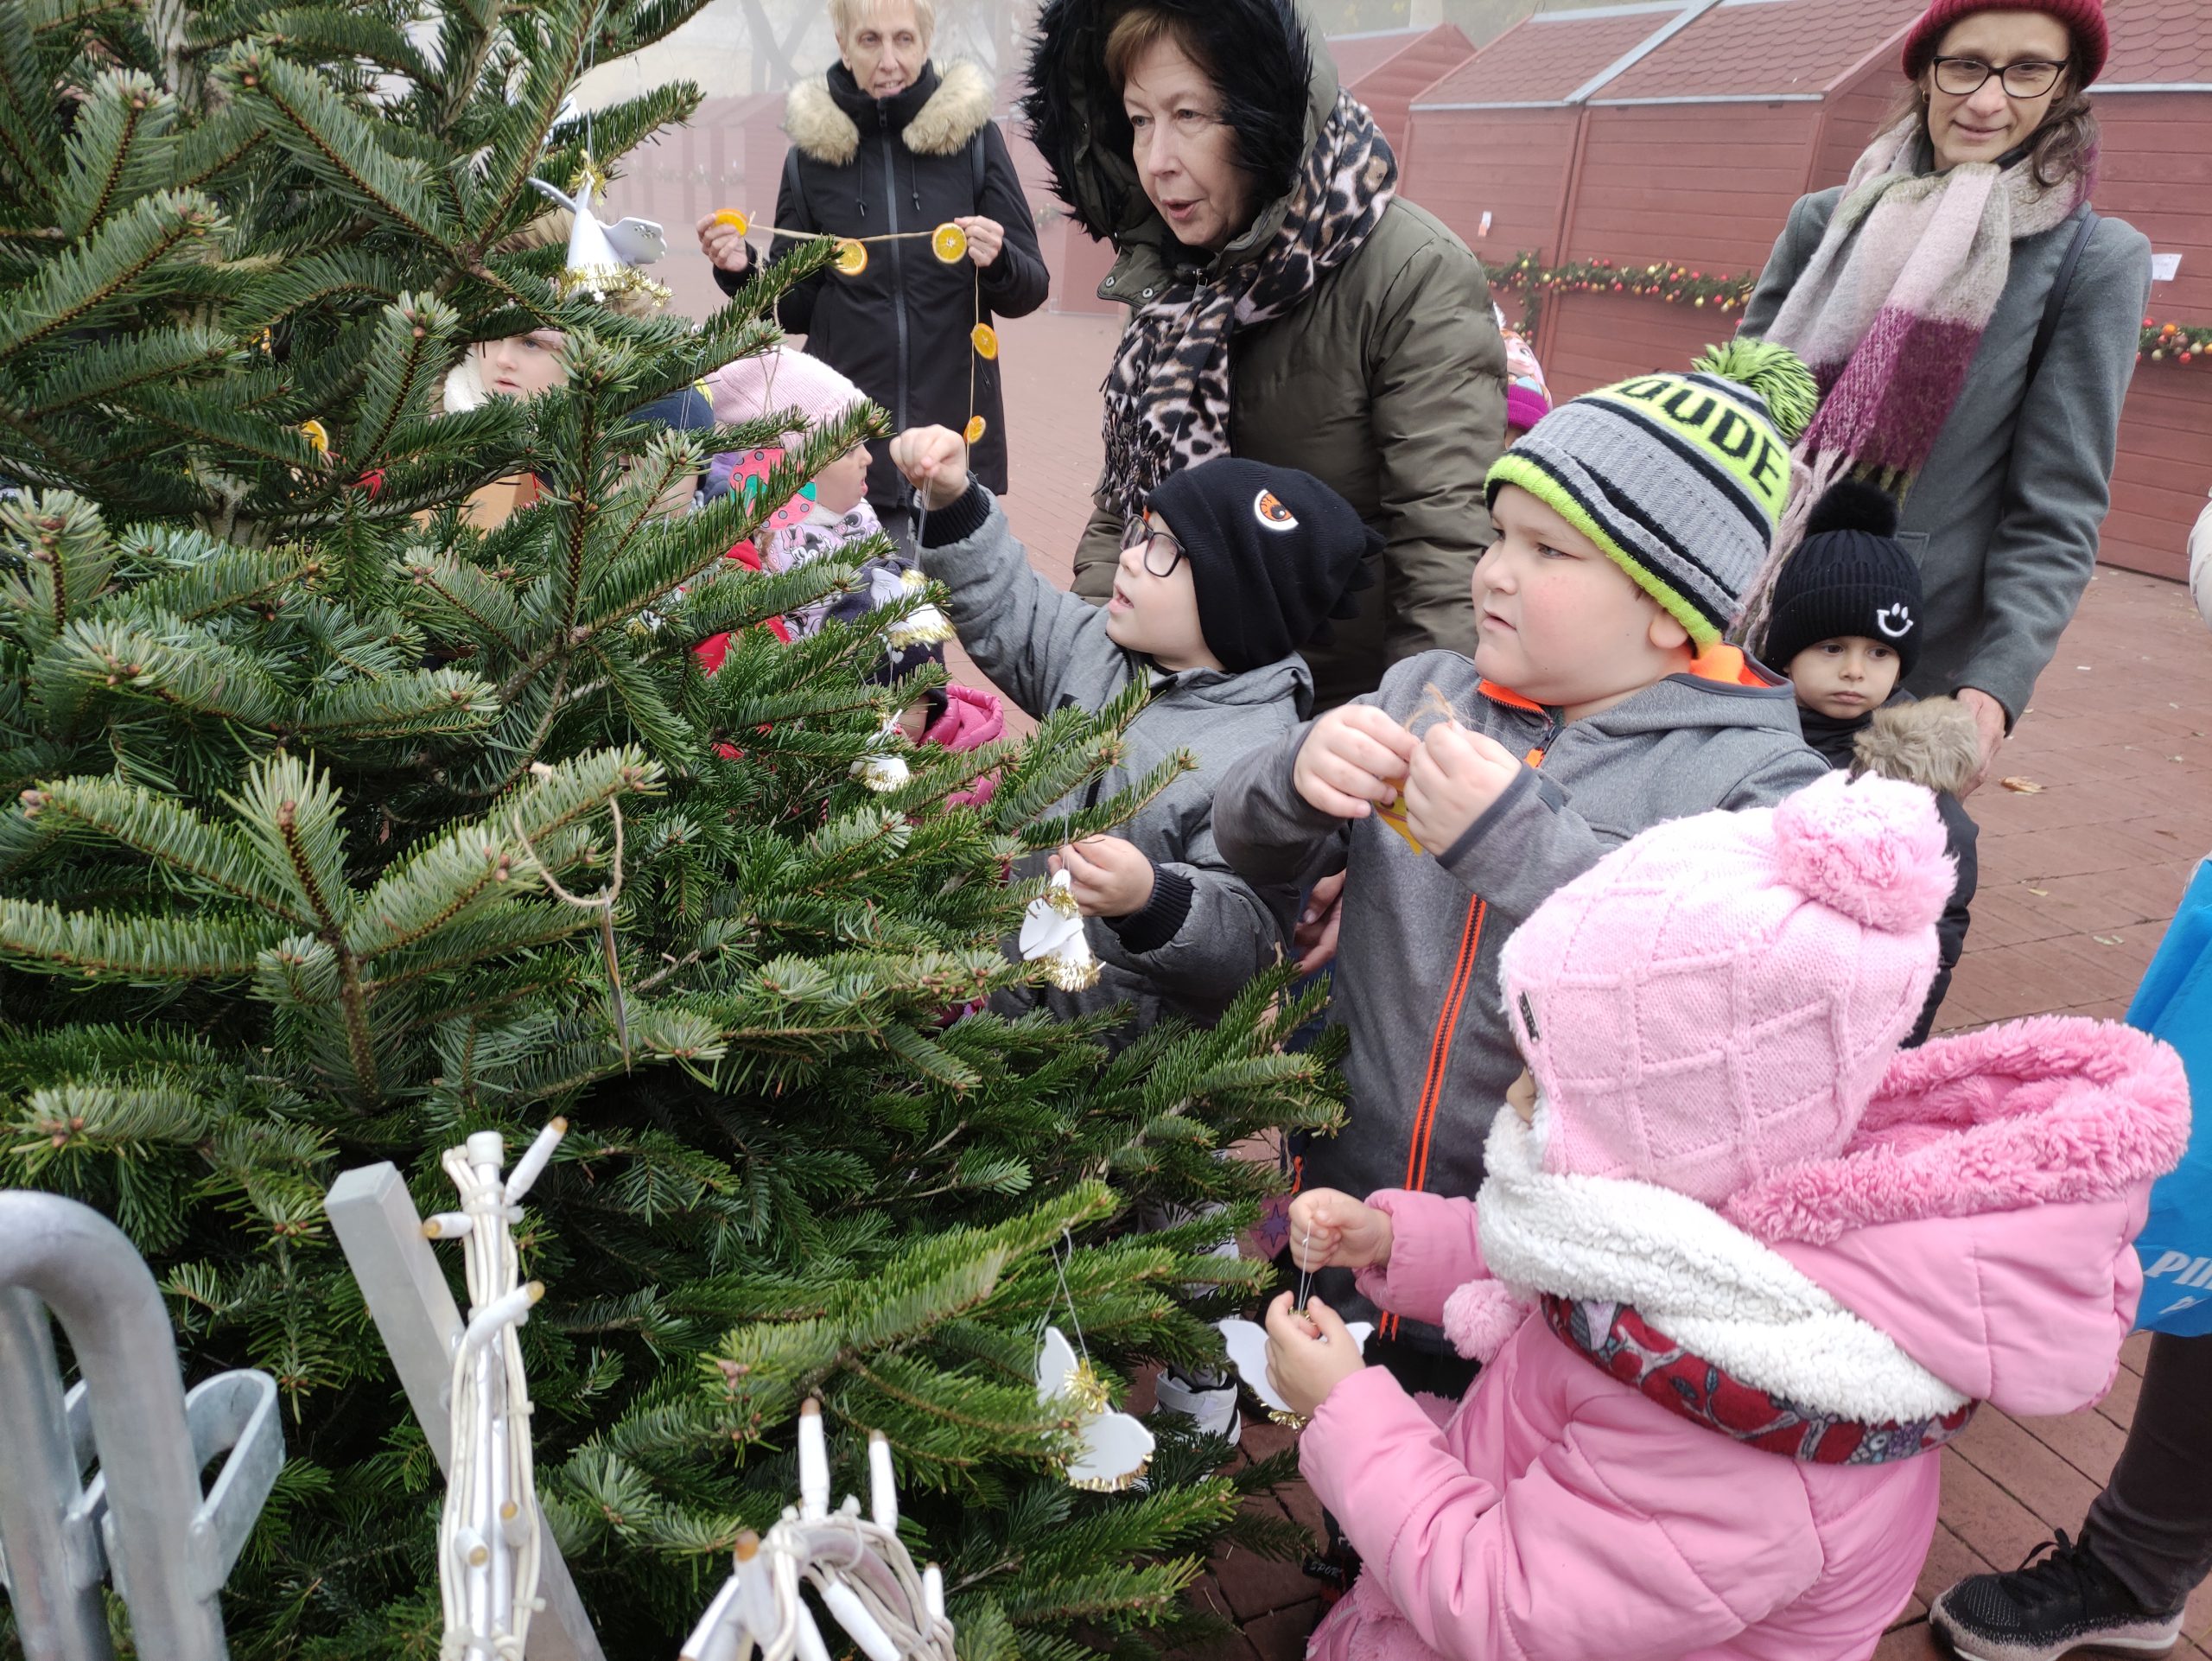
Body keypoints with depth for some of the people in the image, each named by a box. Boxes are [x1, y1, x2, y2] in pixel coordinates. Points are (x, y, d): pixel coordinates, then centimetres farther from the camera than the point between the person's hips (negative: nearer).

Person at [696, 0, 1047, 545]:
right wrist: (744, 271, -9)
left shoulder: (973, 134, 0)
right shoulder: (812, 149, 4)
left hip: (956, 433, 0)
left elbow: (1030, 291, 3)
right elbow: (796, 309, 10)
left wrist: (997, 261, -17)